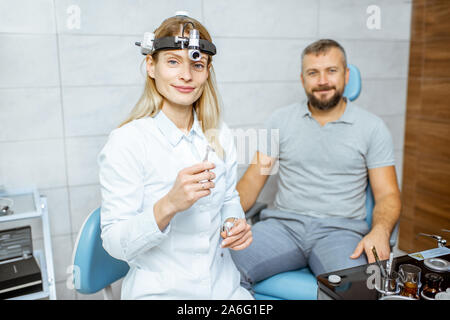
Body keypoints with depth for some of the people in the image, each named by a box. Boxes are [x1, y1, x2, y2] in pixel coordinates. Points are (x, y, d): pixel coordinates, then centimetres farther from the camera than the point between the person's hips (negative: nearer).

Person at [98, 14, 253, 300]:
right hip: (158, 290, -4)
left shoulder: (220, 136, 1)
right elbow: (115, 244, -14)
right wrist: (168, 205, -30)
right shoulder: (126, 142, -13)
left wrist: (236, 223, -6)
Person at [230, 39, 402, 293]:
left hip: (340, 230, 0)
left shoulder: (372, 127, 7)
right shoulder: (281, 120, 10)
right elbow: (253, 180, 8)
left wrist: (379, 232, -17)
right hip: (283, 224, 1)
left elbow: (387, 194, 5)